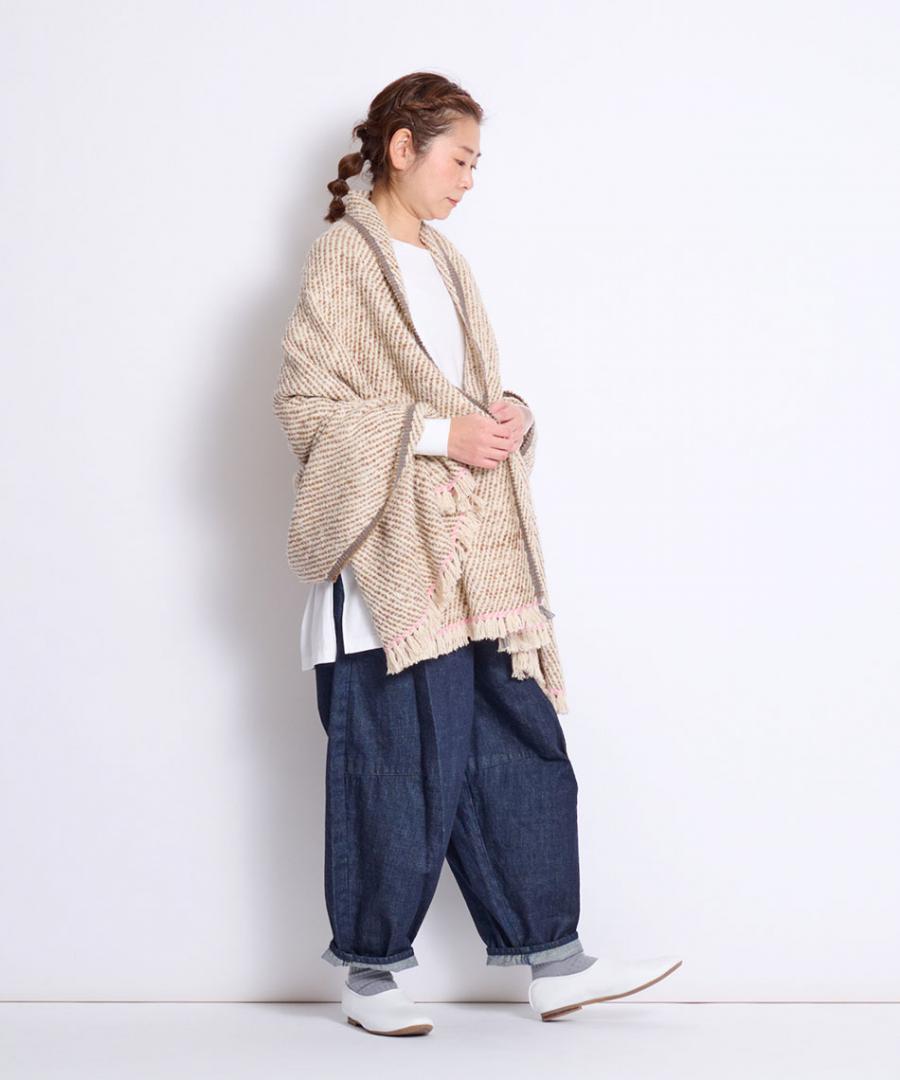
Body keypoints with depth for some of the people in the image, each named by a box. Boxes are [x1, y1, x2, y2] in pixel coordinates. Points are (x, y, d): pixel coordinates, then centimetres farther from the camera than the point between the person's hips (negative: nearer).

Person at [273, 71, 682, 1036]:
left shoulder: (443, 264, 18)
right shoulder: (344, 257, -5)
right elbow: (305, 403, -13)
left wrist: (508, 415, 3)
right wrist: (435, 432, -18)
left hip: (472, 557, 8)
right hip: (389, 557, -8)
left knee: (519, 746, 6)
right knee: (398, 761, -3)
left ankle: (551, 960, 12)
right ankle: (368, 971, 11)